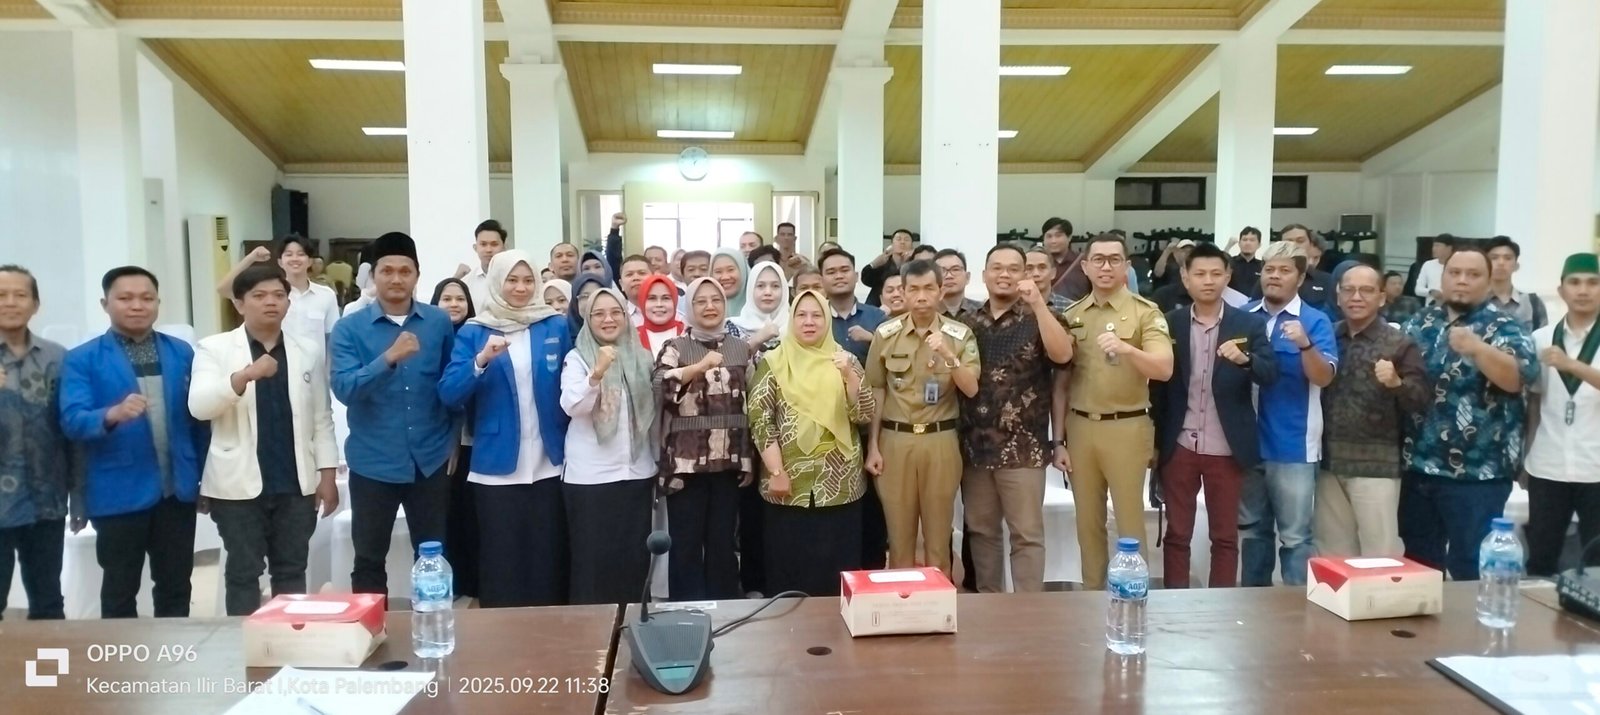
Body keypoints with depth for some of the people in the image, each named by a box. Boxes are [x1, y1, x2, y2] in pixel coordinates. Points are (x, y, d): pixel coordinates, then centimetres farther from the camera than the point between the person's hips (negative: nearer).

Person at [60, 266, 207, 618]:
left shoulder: (182, 353, 6)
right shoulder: (82, 359, -3)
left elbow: (199, 418, 8)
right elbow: (72, 421, -14)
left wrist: (205, 478, 7)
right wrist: (113, 415, -35)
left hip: (178, 489, 3)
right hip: (119, 494, -3)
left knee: (175, 586, 13)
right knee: (120, 591, 11)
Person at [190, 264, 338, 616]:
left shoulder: (309, 350, 7)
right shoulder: (215, 349, -1)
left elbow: (321, 419, 8)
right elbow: (199, 406, -15)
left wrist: (327, 474, 3)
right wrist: (245, 375, -30)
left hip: (296, 484, 2)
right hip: (239, 485, -2)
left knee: (292, 571, 11)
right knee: (243, 572, 8)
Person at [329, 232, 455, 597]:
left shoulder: (440, 322, 1)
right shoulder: (349, 328, -4)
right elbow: (344, 389, -17)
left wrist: (452, 439, 7)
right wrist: (389, 358, -30)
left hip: (430, 459, 1)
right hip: (373, 462, -1)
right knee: (369, 560, 10)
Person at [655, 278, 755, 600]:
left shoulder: (742, 349, 9)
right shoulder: (675, 347, 2)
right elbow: (661, 385, -18)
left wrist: (751, 459, 7)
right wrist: (700, 366, -31)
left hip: (729, 461, 2)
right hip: (686, 462, -2)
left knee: (723, 542, 10)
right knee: (686, 543, 3)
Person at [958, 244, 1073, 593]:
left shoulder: (1038, 319, 0)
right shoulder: (966, 323, 9)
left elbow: (1062, 355, -19)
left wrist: (1038, 303, -23)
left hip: (1023, 448, -4)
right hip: (974, 446, 4)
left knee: (1027, 534, 1)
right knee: (980, 531, 13)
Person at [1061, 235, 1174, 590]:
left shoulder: (1146, 312, -4)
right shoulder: (1071, 315, 7)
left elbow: (1164, 369, -17)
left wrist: (1127, 349, -36)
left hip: (1127, 428, -4)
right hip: (1080, 427, 4)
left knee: (1129, 519, 4)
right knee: (1087, 521, 12)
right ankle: (1091, 594, 25)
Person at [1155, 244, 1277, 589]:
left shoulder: (1250, 324, 1)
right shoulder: (1170, 323, 2)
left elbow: (1271, 374, -8)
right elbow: (1158, 381, 3)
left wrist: (1244, 359, -30)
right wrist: (1154, 442, 2)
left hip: (1227, 449, 0)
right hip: (1179, 446, 1)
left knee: (1225, 536, 9)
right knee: (1176, 534, 8)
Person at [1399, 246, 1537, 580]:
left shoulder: (1504, 328, -3)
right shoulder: (1419, 323, 10)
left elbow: (1521, 377, -20)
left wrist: (1477, 347, -36)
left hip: (1477, 473, -4)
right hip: (1418, 467, 5)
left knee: (1471, 568, 3)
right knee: (1418, 563, 16)